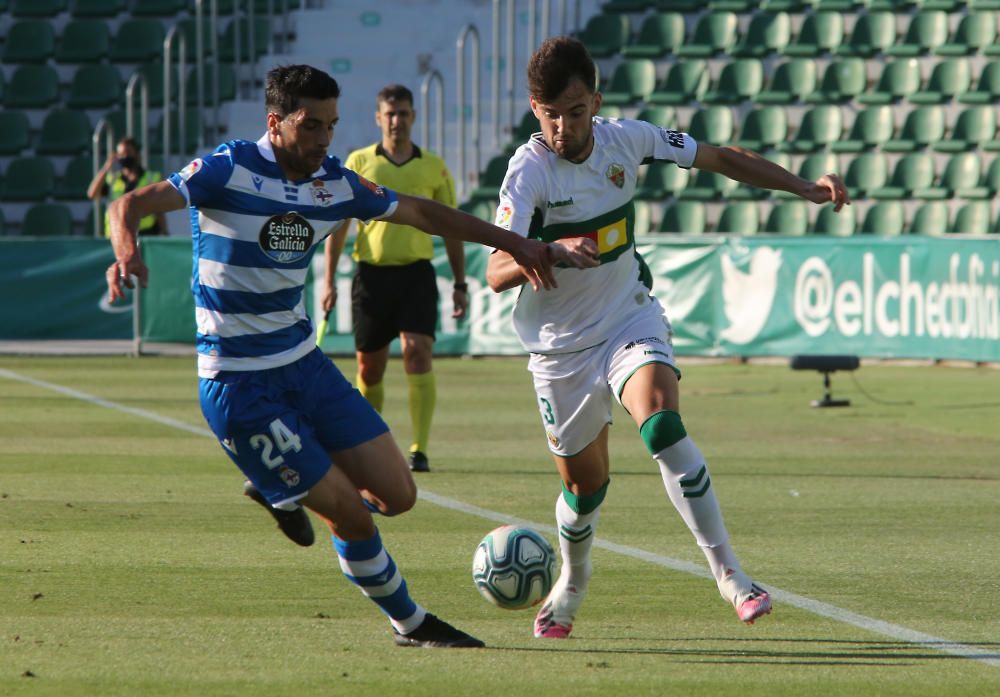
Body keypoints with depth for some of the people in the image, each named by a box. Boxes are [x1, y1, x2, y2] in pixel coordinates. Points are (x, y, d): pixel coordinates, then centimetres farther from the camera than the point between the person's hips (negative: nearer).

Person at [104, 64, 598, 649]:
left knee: (397, 495, 3)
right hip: (239, 385, -7)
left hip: (304, 363, 7)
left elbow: (419, 212, 15)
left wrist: (514, 243, 14)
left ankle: (284, 487, 29)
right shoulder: (230, 171, -16)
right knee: (350, 515, -8)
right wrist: (127, 251, -45)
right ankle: (411, 624, 14)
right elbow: (132, 205, -22)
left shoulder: (334, 183, 3)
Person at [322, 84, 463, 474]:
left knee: (417, 353, -16)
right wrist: (329, 281, 0)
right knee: (369, 368, 6)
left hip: (416, 271, -1)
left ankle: (419, 450, -17)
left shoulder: (434, 168, 7)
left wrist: (460, 284, 8)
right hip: (372, 272, 1)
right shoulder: (358, 163, 5)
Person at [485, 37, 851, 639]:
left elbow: (720, 158, 4)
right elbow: (496, 273, -31)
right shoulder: (530, 170, -22)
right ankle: (572, 584, 41)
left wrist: (805, 188, -2)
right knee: (585, 483, 8)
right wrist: (551, 251, -51)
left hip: (630, 317, 1)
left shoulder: (626, 139, -10)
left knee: (663, 426, -26)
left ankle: (729, 572, -21)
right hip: (562, 344, -1)